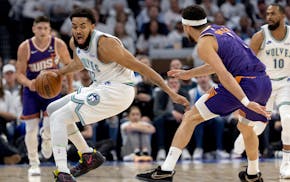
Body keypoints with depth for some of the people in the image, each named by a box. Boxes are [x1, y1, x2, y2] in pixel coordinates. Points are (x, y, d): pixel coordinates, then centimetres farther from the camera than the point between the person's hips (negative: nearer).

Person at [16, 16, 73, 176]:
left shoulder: (58, 45, -14)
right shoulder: (25, 47, -16)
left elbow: (68, 65, 2)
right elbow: (19, 73, -12)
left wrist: (71, 88, 2)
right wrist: (28, 83, -33)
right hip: (32, 89, 0)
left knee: (51, 123, -15)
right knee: (31, 128, -1)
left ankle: (47, 139, 23)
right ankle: (34, 164, 13)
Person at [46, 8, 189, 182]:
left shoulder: (105, 44, -24)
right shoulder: (75, 42, 1)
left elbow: (142, 68, -22)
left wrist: (172, 93, -23)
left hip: (117, 91, -9)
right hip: (99, 88, 9)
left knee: (58, 118, -15)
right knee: (53, 109, 17)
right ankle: (89, 156, 21)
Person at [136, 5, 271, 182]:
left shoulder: (204, 43, -2)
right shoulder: (223, 30, 24)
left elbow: (223, 74, -15)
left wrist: (246, 102, -21)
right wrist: (189, 74, 45)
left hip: (241, 85, -8)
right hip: (264, 82, 8)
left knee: (190, 118, -2)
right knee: (245, 126, 35)